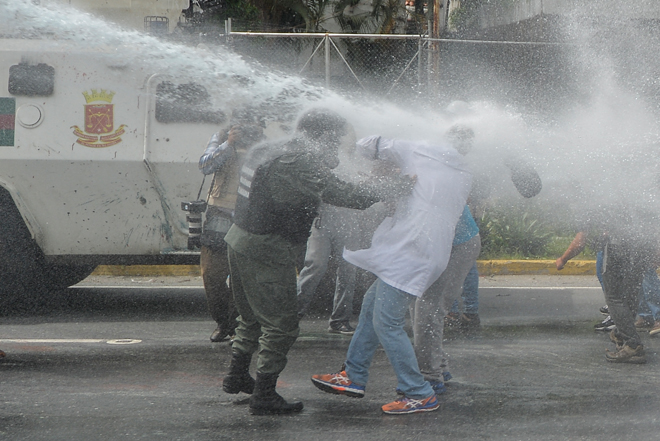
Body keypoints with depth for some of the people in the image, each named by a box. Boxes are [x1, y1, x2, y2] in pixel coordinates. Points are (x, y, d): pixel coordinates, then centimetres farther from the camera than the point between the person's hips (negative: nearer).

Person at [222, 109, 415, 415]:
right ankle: (263, 396, 2)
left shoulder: (263, 151, 11)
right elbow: (339, 195, -27)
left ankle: (237, 376, 37)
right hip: (267, 252, -10)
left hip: (240, 241, 10)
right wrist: (391, 189, -22)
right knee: (281, 325, -1)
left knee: (251, 317, 25)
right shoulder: (299, 163, -20)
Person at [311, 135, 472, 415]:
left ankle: (420, 395, -4)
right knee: (372, 304, 20)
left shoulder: (418, 153, -1)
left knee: (387, 323, -6)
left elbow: (368, 145, 2)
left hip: (410, 253, -9)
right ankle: (353, 377, 26)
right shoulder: (463, 175, 17)